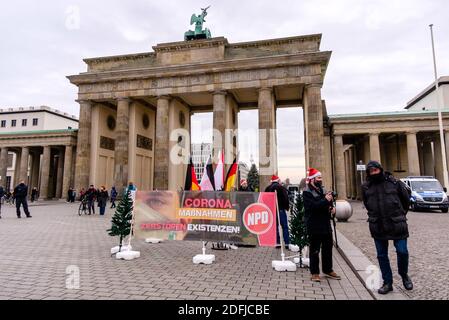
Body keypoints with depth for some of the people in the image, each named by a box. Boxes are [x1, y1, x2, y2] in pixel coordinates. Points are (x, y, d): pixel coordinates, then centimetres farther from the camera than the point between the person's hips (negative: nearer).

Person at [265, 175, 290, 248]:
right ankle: (287, 243, 0)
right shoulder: (281, 187, -10)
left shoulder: (267, 188, 9)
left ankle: (277, 242, 13)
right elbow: (285, 198, -12)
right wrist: (287, 207, 1)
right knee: (285, 227, 2)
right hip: (280, 209, -5)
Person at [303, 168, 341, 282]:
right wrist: (325, 200, -22)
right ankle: (315, 273, 15)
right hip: (314, 226, -8)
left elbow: (328, 204, 22)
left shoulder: (322, 190, 13)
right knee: (314, 250, 3)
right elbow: (313, 206, -24)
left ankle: (328, 270, 31)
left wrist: (332, 208, 1)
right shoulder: (307, 192, -11)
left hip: (326, 224, 8)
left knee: (328, 248, 16)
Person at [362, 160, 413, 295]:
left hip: (397, 224, -2)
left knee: (402, 252, 2)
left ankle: (404, 275, 32)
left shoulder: (394, 182, -5)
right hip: (377, 226, 2)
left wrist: (401, 214, 15)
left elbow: (406, 199, 8)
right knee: (382, 255, 8)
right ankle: (387, 282, 22)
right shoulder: (366, 187, 1)